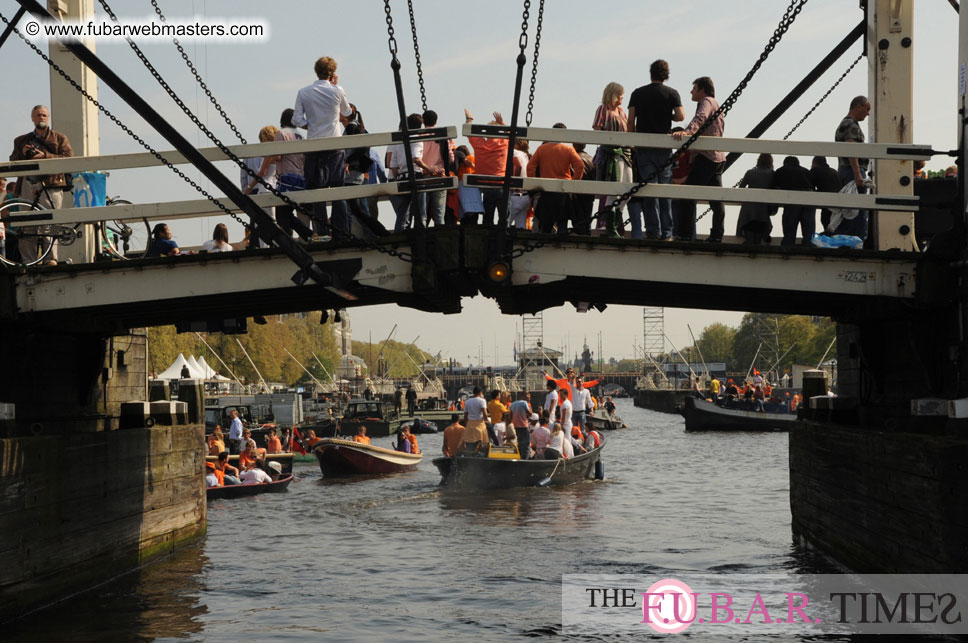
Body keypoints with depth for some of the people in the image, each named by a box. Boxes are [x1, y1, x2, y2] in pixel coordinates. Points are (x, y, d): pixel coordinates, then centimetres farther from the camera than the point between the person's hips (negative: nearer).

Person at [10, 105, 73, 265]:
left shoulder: (59, 138, 16)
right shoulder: (21, 141, 25)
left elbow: (69, 158, 2)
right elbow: (13, 163, 20)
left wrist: (45, 156, -9)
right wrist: (22, 154, -1)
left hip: (50, 184, -3)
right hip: (27, 184, 3)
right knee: (27, 224, -2)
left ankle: (51, 258, -18)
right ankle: (28, 261, -1)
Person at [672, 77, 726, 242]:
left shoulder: (707, 102, -5)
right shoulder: (716, 105, 25)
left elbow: (700, 118, -26)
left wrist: (686, 132, -43)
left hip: (706, 156, -10)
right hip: (718, 156, 10)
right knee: (716, 198, 8)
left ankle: (684, 234, -14)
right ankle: (716, 235, 7)